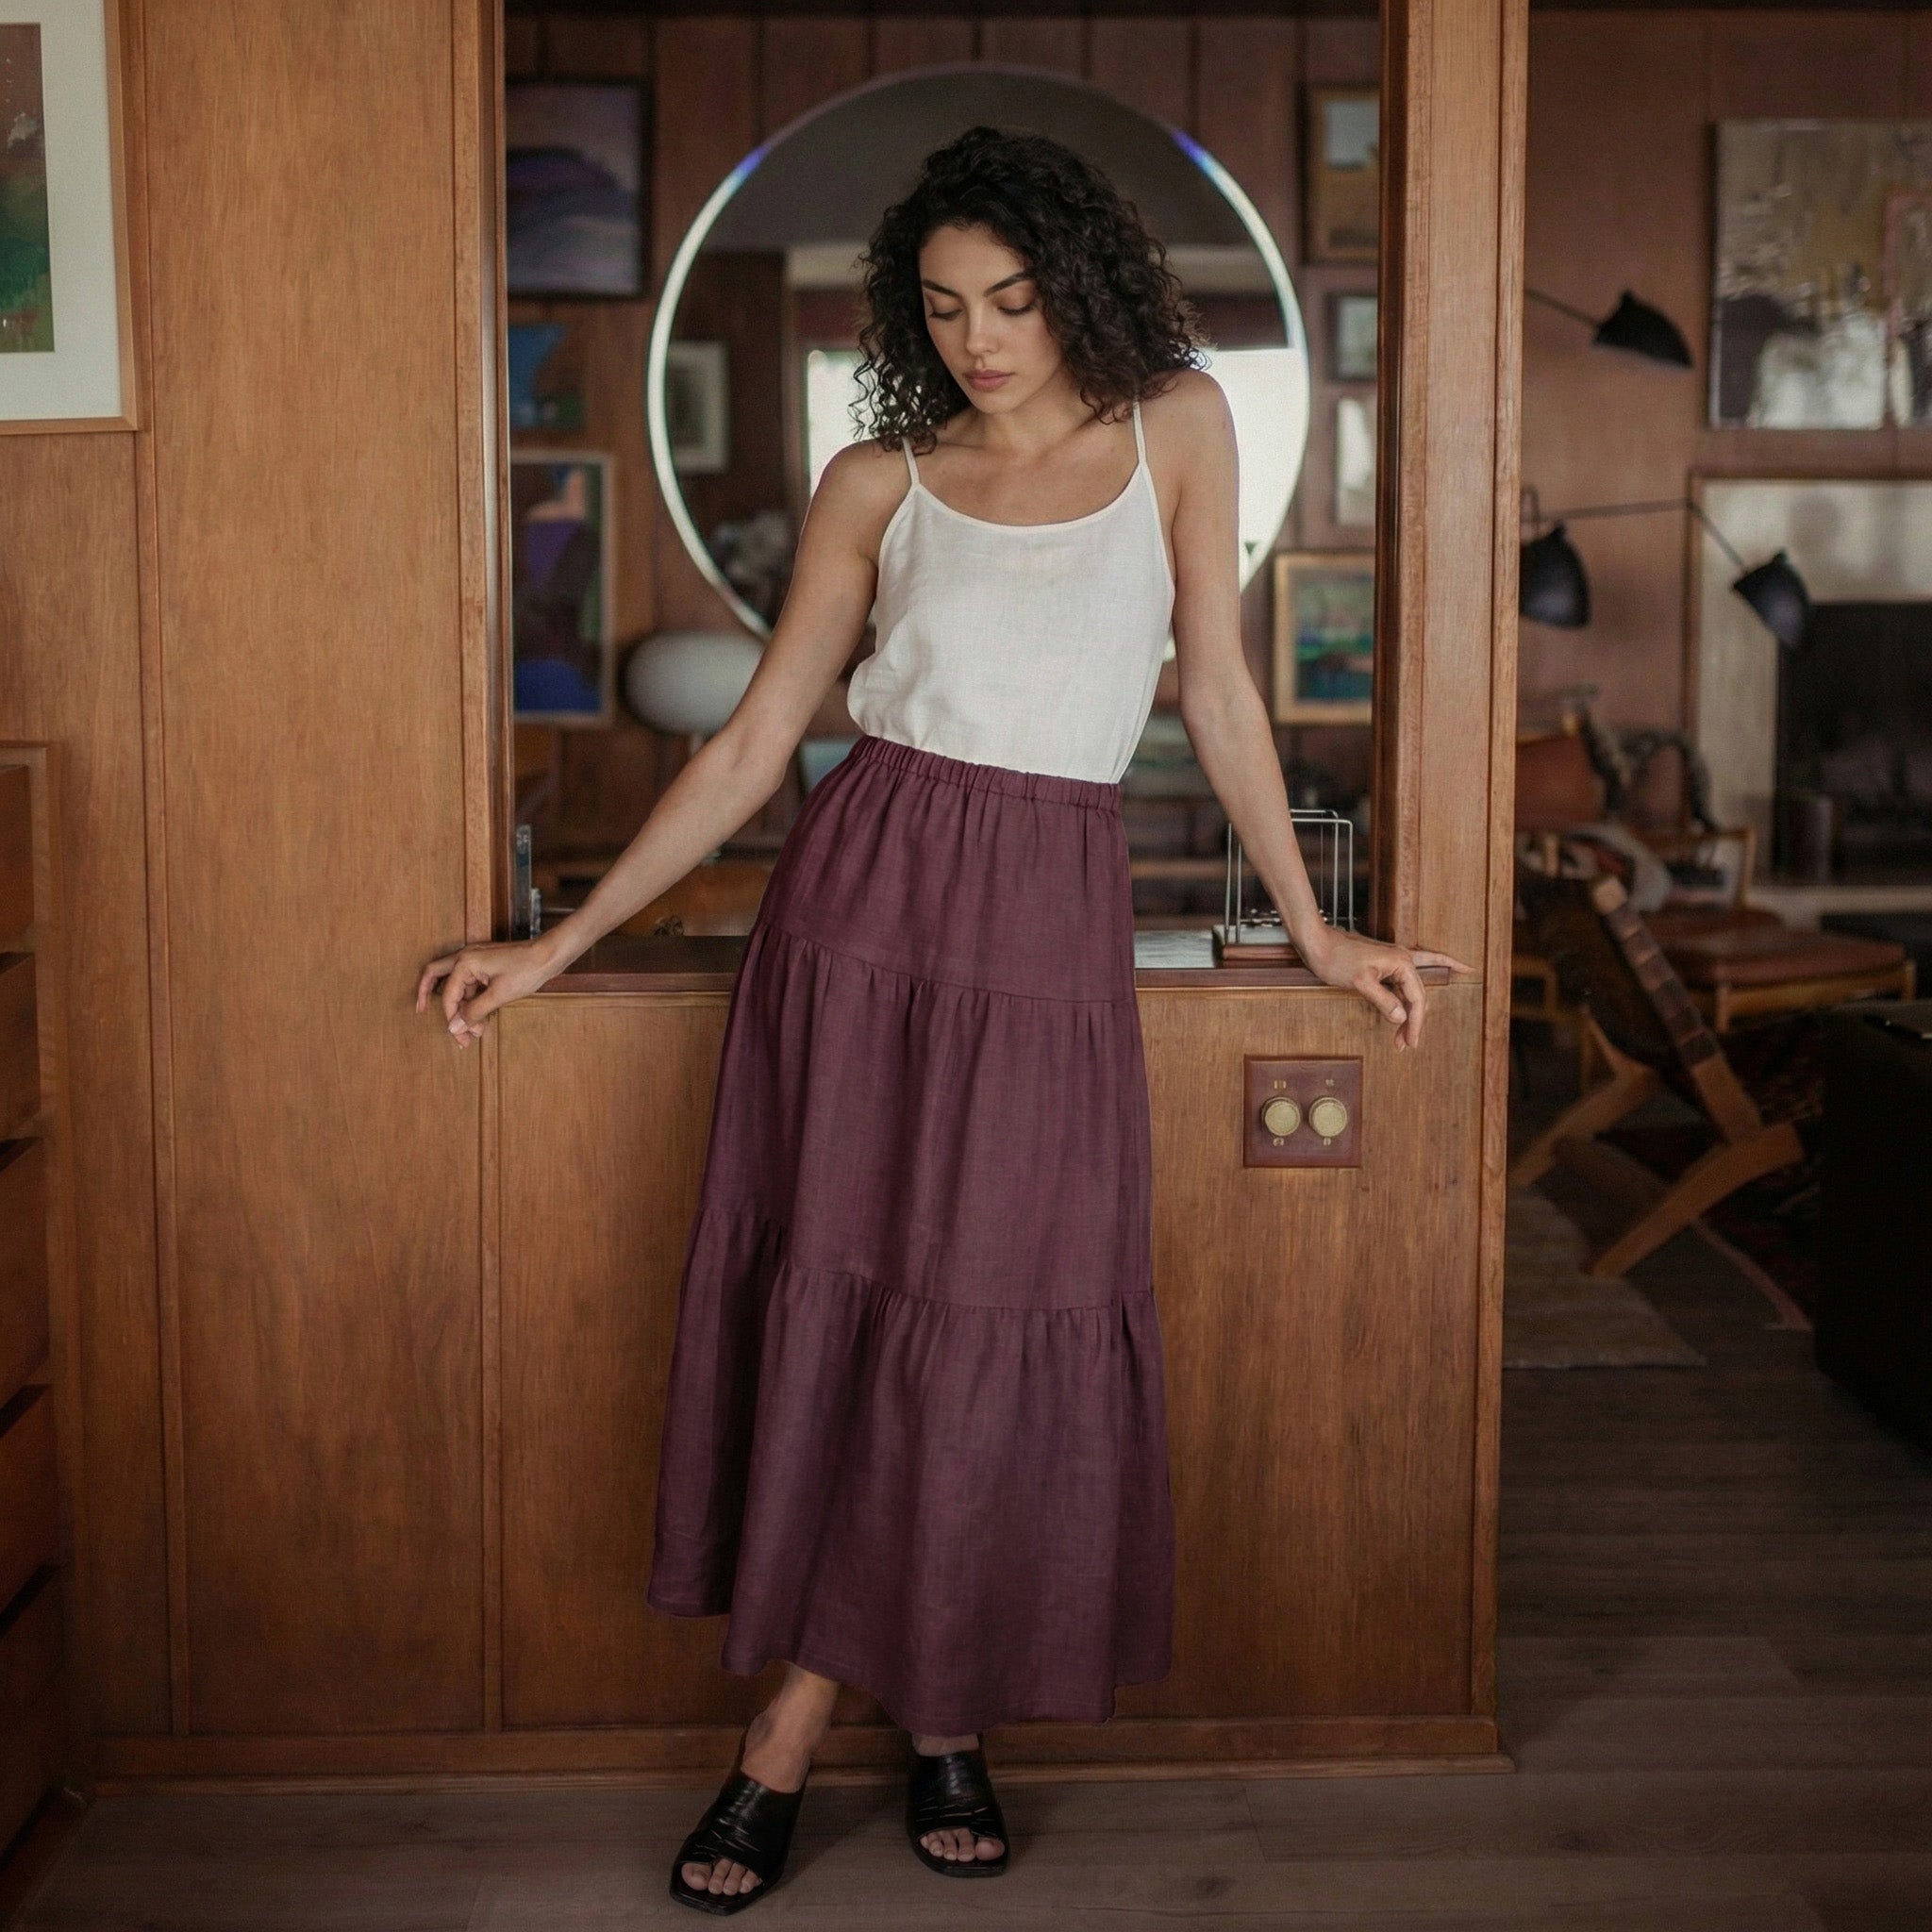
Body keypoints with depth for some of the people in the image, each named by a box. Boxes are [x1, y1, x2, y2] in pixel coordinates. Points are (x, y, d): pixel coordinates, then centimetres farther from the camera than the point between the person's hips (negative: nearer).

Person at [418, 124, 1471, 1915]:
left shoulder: (1174, 426, 7)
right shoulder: (875, 484, 6)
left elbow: (1218, 693, 11)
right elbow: (752, 743, 7)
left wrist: (1312, 927, 12)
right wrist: (556, 944, 3)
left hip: (1053, 924, 0)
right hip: (865, 895, 0)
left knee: (996, 1320, 0)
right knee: (839, 1293, -1)